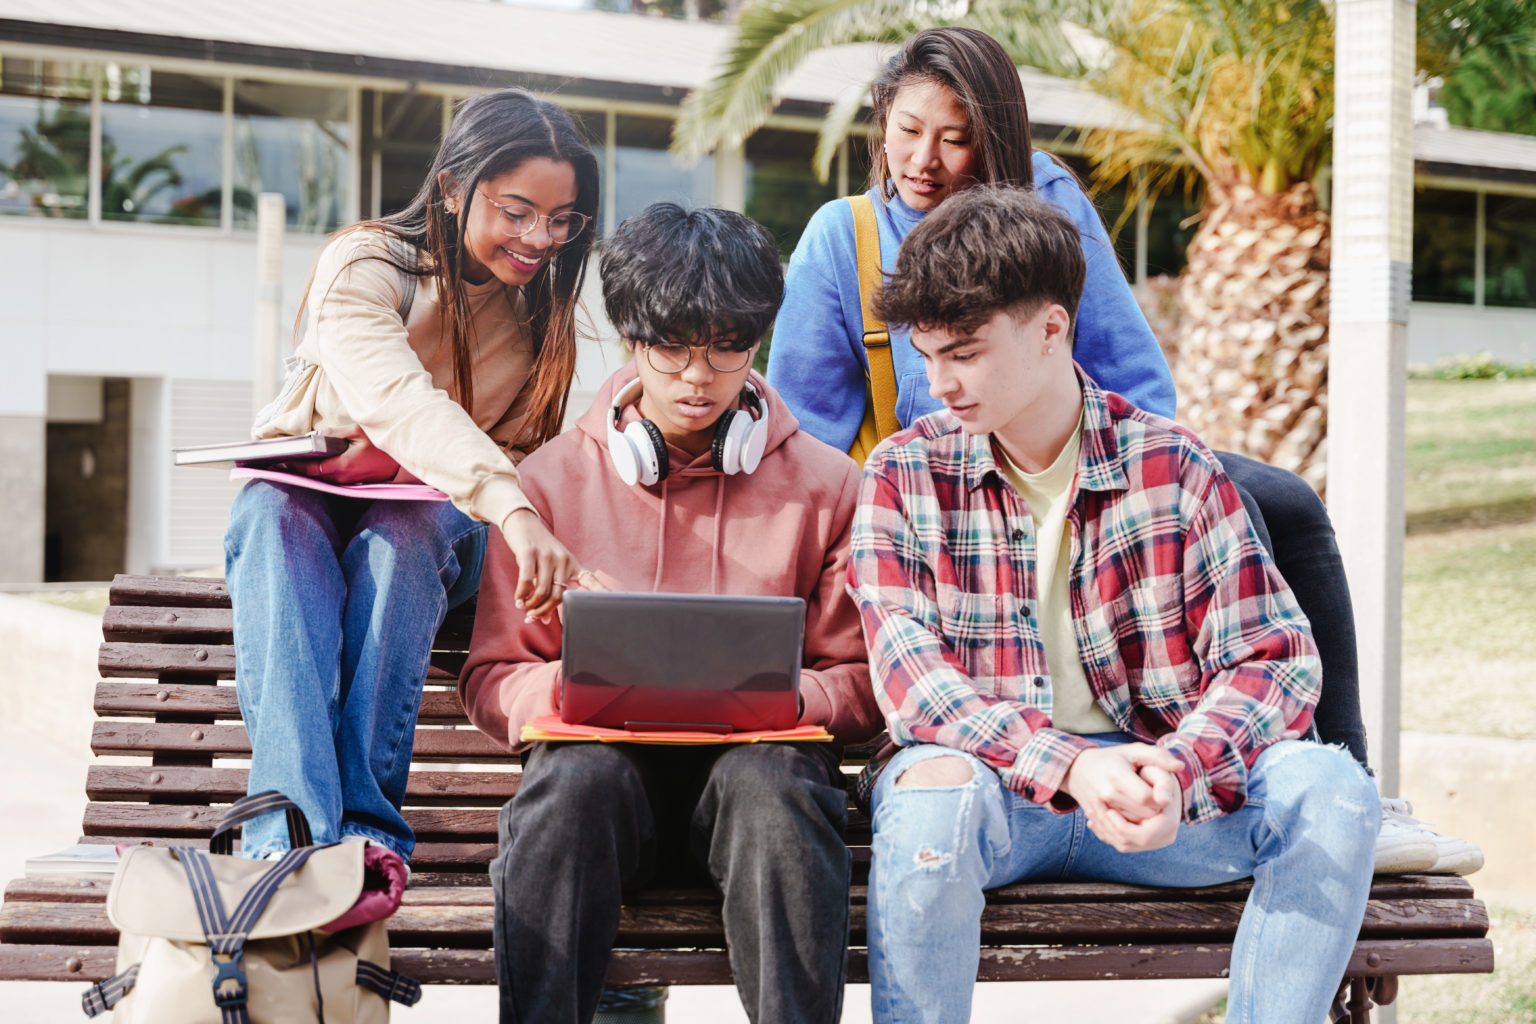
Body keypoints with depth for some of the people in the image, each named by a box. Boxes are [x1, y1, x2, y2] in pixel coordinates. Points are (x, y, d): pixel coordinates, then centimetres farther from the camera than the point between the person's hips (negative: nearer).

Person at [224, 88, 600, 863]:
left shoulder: (541, 304, -1)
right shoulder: (367, 265, -19)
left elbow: (520, 453, 7)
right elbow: (396, 399, -40)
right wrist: (510, 508, -57)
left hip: (434, 515, 2)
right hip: (304, 488, -2)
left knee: (402, 535, -34)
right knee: (277, 518, -37)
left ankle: (366, 823, -43)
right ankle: (292, 825, -51)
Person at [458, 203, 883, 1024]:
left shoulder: (826, 486, 10)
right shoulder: (552, 479, 11)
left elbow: (859, 680, 10)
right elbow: (491, 679, 10)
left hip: (755, 753, 0)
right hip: (602, 750, 0)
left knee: (773, 783, -35)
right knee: (573, 779, -34)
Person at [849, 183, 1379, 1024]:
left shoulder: (1171, 465, 1)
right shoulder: (905, 474, 1)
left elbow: (1274, 656, -4)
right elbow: (911, 674, -11)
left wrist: (1174, 773, -26)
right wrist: (1069, 766, -29)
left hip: (1148, 777, 2)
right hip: (989, 775, -1)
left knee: (1331, 789, -23)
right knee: (931, 797, -36)